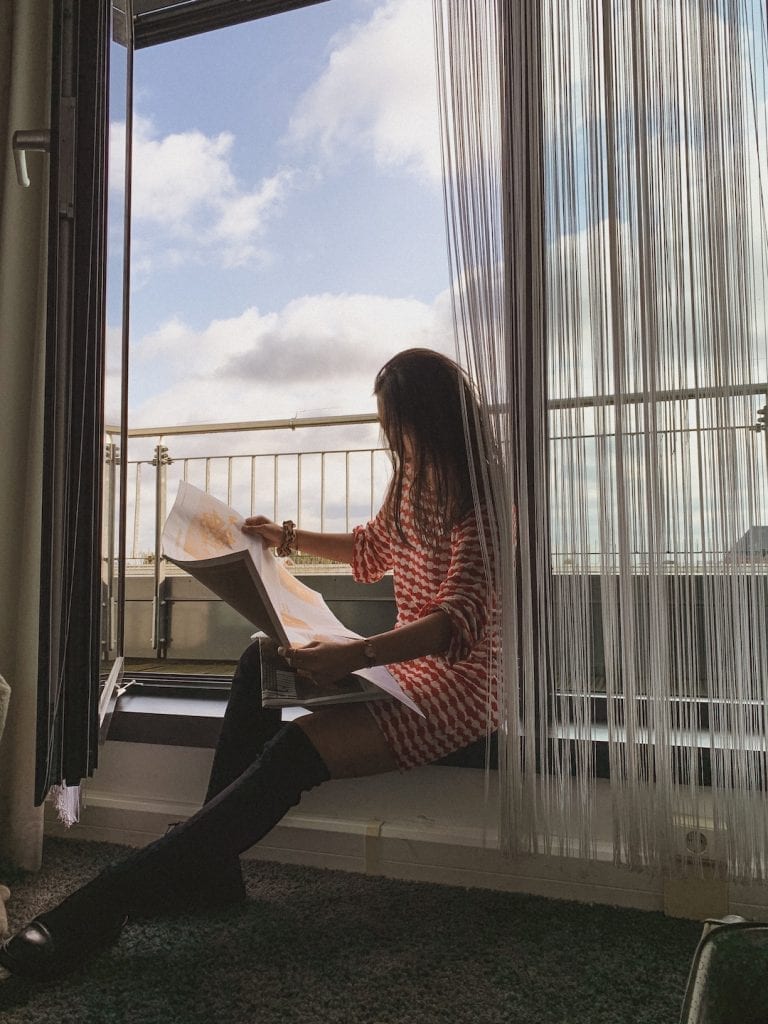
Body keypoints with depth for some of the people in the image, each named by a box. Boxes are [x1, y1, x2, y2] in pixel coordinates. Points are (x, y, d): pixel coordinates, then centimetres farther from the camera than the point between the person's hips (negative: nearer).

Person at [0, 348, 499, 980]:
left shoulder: (480, 501, -16)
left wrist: (354, 656, -39)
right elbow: (370, 550, 29)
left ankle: (107, 902, -25)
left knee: (295, 752, -28)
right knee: (262, 663, -8)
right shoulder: (412, 481, 12)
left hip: (456, 680, -9)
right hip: (405, 659, 9)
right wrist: (286, 538, 20)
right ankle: (209, 870, -10)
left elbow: (461, 620, -27)